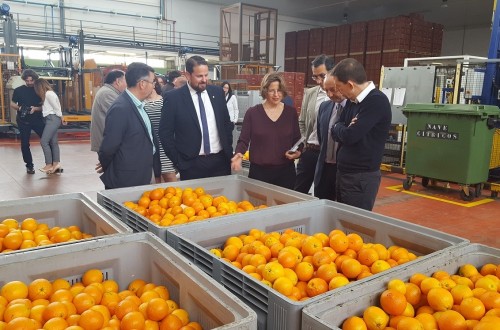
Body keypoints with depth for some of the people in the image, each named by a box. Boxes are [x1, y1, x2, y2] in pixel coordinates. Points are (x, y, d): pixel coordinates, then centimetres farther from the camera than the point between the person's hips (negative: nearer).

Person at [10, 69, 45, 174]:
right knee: (25, 144, 3)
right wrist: (19, 108, -13)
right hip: (23, 121, 0)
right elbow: (12, 104, 8)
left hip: (37, 119, 0)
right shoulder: (18, 90, 2)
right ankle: (29, 165, 16)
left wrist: (35, 108, -18)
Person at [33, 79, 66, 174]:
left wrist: (61, 118, -3)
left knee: (44, 141, -11)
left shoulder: (48, 94, -13)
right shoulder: (48, 94, 17)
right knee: (53, 142, 6)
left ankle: (49, 165, -8)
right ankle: (56, 164, 6)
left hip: (53, 119, -10)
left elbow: (56, 107, -12)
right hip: (51, 119, 10)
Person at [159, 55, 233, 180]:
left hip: (220, 160, 4)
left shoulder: (217, 92, 5)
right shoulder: (173, 97, -7)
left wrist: (229, 151, 8)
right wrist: (178, 162, -6)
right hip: (192, 164, -3)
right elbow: (165, 133, -4)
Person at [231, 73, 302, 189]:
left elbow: (297, 139, 11)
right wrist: (239, 154, -19)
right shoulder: (252, 113, -1)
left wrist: (298, 152, -8)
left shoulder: (291, 112, 5)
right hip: (259, 171, -1)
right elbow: (243, 140, 0)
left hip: (285, 171, 2)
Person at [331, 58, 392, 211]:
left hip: (361, 177, -8)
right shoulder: (353, 100, 9)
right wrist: (345, 129, -14)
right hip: (343, 173, 9)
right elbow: (336, 132, 7)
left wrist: (339, 128, -3)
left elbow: (350, 135, -24)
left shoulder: (377, 101, -18)